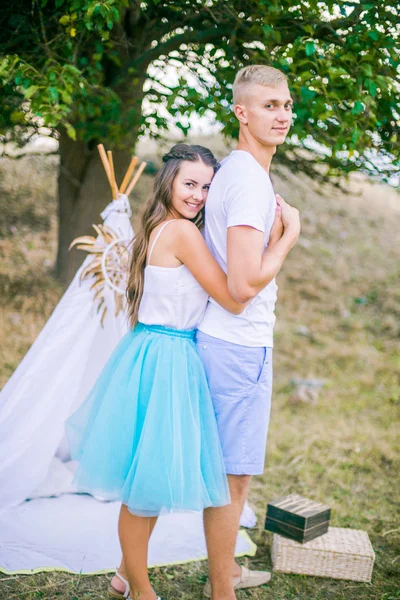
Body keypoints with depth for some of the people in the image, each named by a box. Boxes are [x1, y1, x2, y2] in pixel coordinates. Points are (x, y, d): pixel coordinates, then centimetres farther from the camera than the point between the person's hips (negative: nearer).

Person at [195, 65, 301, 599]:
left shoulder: (232, 171, 13)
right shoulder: (251, 180, -19)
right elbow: (244, 284, -25)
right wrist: (289, 235, -13)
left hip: (221, 337, 10)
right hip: (240, 344, -10)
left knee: (228, 471, 21)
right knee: (232, 476, 2)